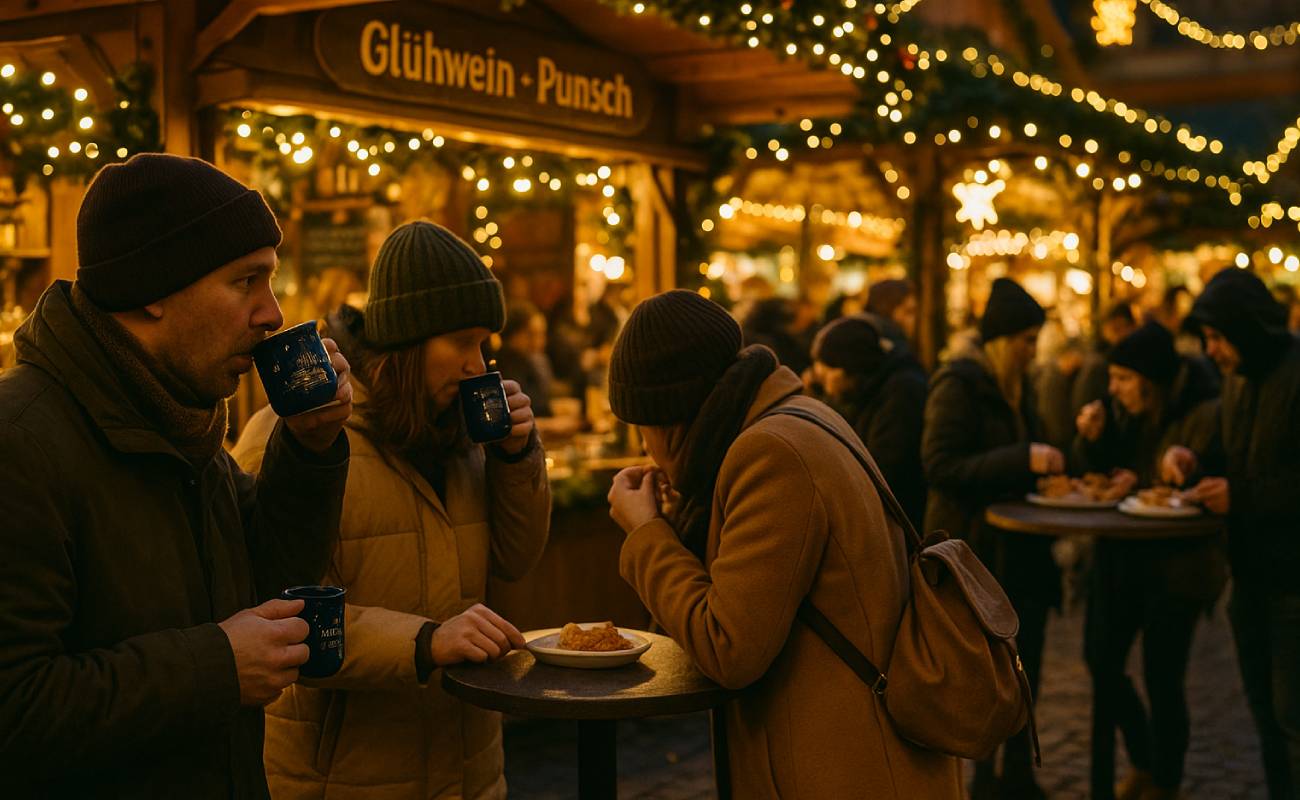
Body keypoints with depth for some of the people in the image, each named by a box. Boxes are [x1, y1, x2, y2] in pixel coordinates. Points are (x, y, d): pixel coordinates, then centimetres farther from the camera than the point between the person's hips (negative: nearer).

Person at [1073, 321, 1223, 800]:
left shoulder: (1206, 415, -18)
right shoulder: (1124, 409, 2)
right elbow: (1095, 472, 8)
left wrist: (1143, 485, -21)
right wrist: (1092, 439, -10)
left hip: (1178, 565, -7)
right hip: (1121, 555, 7)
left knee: (1162, 679, 1)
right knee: (1101, 660, 11)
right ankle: (1145, 761, 34)